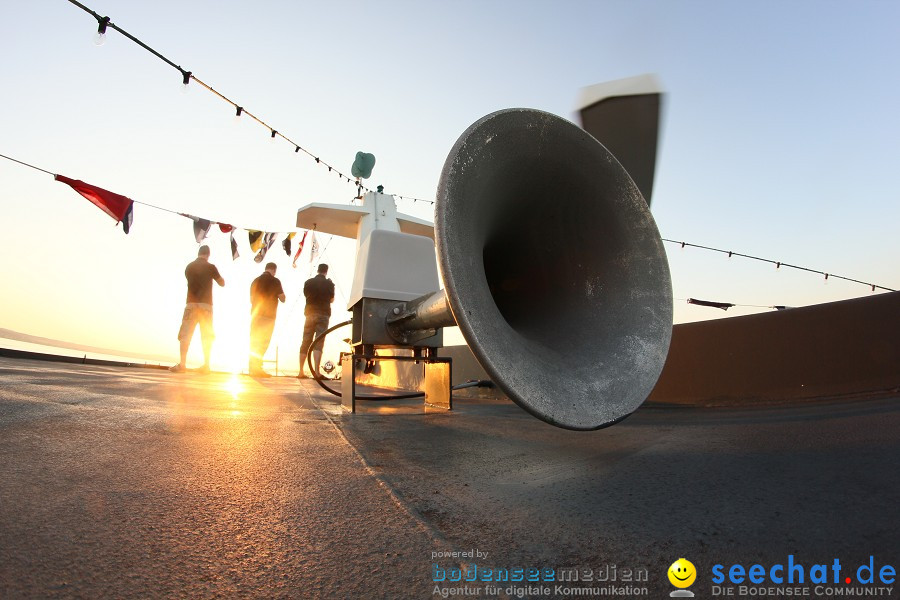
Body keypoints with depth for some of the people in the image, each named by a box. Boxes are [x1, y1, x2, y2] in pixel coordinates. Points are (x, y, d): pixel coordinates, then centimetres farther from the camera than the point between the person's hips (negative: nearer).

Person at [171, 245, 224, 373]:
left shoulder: (189, 266, 7)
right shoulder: (210, 267, 0)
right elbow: (222, 283, 7)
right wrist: (218, 276, 26)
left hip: (191, 304, 1)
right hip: (206, 304, -1)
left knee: (185, 334, 1)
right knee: (207, 336, 3)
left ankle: (182, 364, -8)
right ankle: (206, 365, 1)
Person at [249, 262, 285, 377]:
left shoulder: (256, 280, 12)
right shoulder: (275, 281, -5)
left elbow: (251, 299, 19)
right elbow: (282, 299, -3)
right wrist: (281, 293, 16)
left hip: (255, 314, 5)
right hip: (268, 316, -5)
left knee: (254, 342, 9)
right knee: (263, 342, -4)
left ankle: (253, 368, 11)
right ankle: (257, 368, -10)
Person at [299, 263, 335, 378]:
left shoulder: (308, 282, 6)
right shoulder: (329, 283, 0)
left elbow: (306, 295, 18)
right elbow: (331, 299, 11)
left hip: (310, 314, 3)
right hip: (323, 314, -3)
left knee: (305, 343, 7)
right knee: (318, 343, -8)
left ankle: (301, 371, 8)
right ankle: (316, 371, -18)